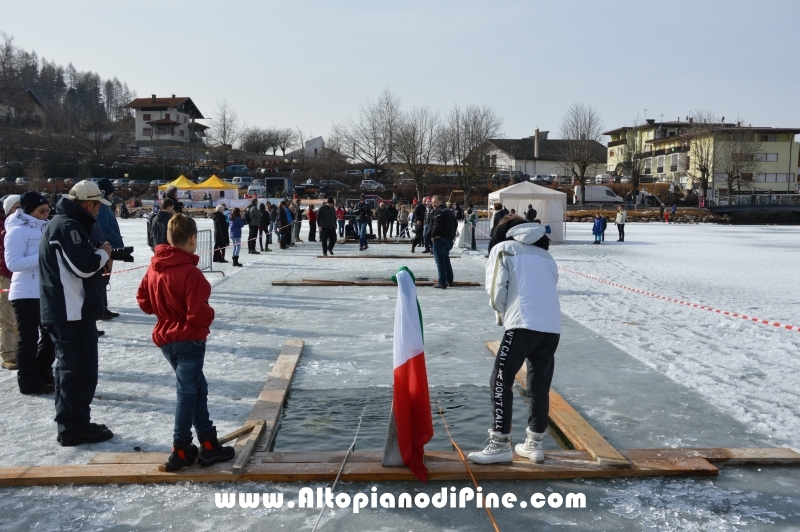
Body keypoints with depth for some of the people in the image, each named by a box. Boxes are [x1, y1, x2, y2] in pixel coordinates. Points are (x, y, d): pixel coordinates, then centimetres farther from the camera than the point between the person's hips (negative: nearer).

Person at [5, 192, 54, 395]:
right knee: (29, 338, -1)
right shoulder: (18, 231, -12)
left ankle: (44, 376, 28)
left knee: (50, 334, 15)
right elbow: (13, 263, -20)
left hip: (47, 290, 8)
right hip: (26, 292, -8)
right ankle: (29, 382, 8)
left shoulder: (45, 228, 12)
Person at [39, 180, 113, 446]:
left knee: (70, 368, 17)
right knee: (80, 371, -4)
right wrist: (103, 253, -6)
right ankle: (74, 428, 3)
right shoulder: (68, 226, -17)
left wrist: (97, 252, 7)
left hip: (65, 311, 11)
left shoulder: (63, 223, 17)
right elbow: (83, 266, -23)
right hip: (73, 312, -11)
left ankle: (71, 424, 27)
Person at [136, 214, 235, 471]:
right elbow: (199, 315, -24)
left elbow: (143, 300, 9)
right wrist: (210, 314, -4)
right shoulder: (191, 273, -22)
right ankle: (180, 452, 11)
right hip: (189, 340, -8)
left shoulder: (154, 267, 2)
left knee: (198, 386, 17)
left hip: (166, 338, 8)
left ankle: (208, 444, 22)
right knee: (187, 392, 3)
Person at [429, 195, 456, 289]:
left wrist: (433, 235, -12)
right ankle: (449, 280, 24)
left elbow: (437, 225, -22)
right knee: (446, 259, 20)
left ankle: (442, 282, -7)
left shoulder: (439, 211, -13)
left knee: (440, 261, -6)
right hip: (449, 238, 10)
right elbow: (455, 223, 22)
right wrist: (453, 234, 19)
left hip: (440, 239, -10)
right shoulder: (449, 211, 17)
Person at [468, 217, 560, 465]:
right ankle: (534, 444, 23)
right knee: (540, 385, 15)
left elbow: (496, 288, 1)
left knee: (501, 381, 3)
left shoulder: (502, 248, 13)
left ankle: (500, 444, 2)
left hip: (524, 324, -6)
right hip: (552, 326, 6)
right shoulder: (545, 255, 28)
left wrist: (501, 313, 18)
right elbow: (548, 288, 18)